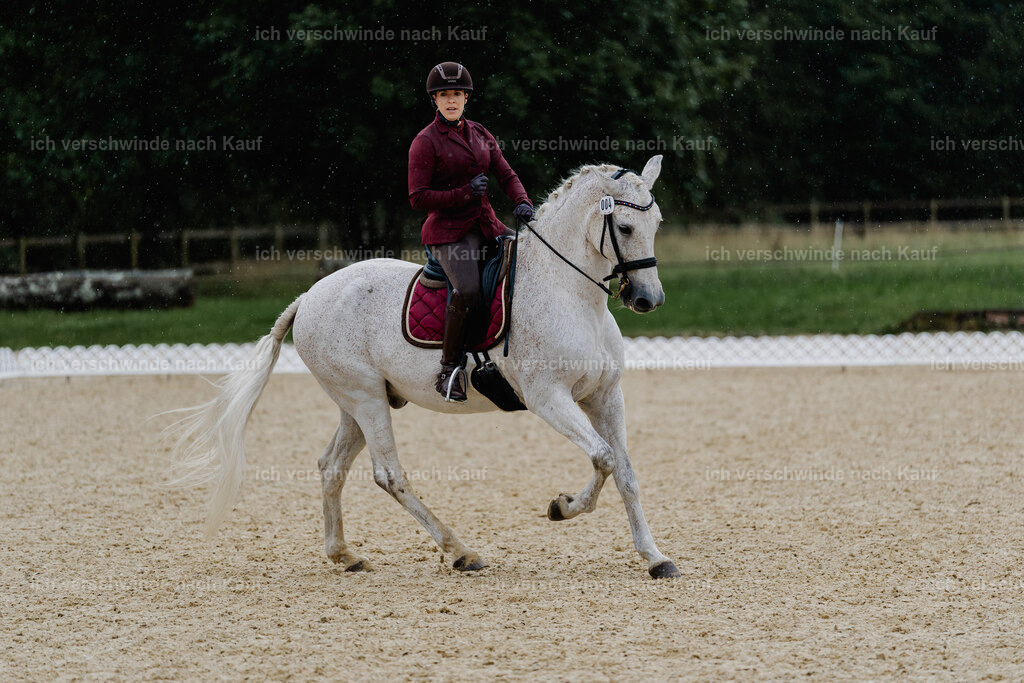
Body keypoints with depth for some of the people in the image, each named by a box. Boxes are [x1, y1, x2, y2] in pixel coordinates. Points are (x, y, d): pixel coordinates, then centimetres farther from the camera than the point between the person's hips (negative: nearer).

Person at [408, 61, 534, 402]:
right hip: (448, 230, -7)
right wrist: (465, 192, -17)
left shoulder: (479, 134, 14)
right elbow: (418, 198, -8)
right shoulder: (425, 142, -4)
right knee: (467, 289, -32)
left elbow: (506, 175, 14)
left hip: (485, 224, 7)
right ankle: (450, 370, -19)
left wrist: (522, 202, -7)